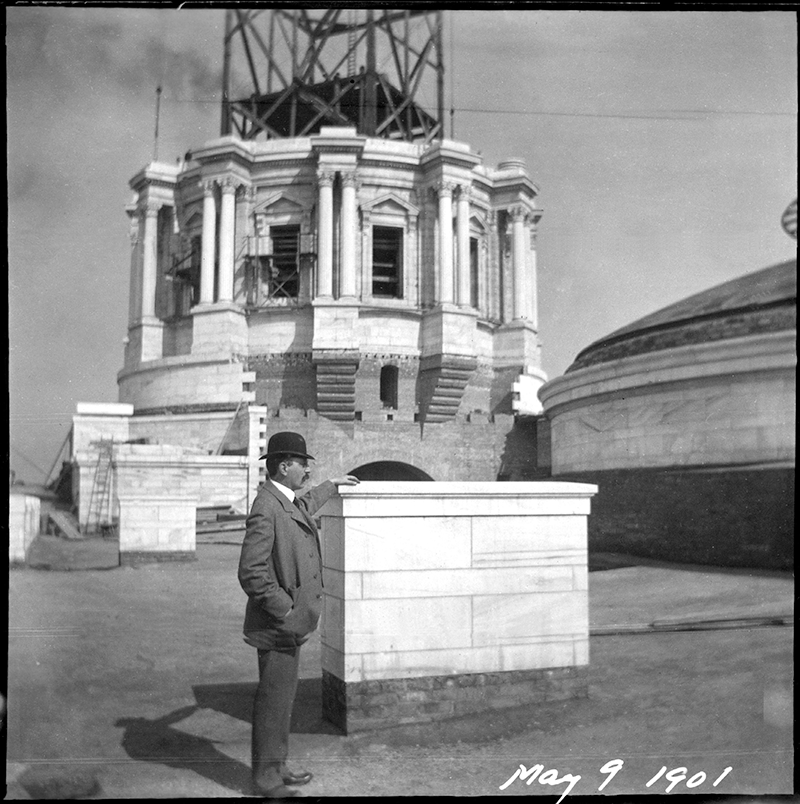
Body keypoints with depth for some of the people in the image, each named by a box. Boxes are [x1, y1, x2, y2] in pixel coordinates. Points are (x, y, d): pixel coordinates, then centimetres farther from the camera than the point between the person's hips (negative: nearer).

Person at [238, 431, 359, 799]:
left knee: (281, 696, 18)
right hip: (277, 626, -10)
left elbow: (303, 507, 36)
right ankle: (266, 778, 16)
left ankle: (276, 767, 31)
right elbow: (251, 573, -26)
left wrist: (332, 485, 46)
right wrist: (287, 610, -20)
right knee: (274, 699, 2)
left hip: (289, 623, 10)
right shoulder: (266, 509, -22)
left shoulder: (285, 502, 8)